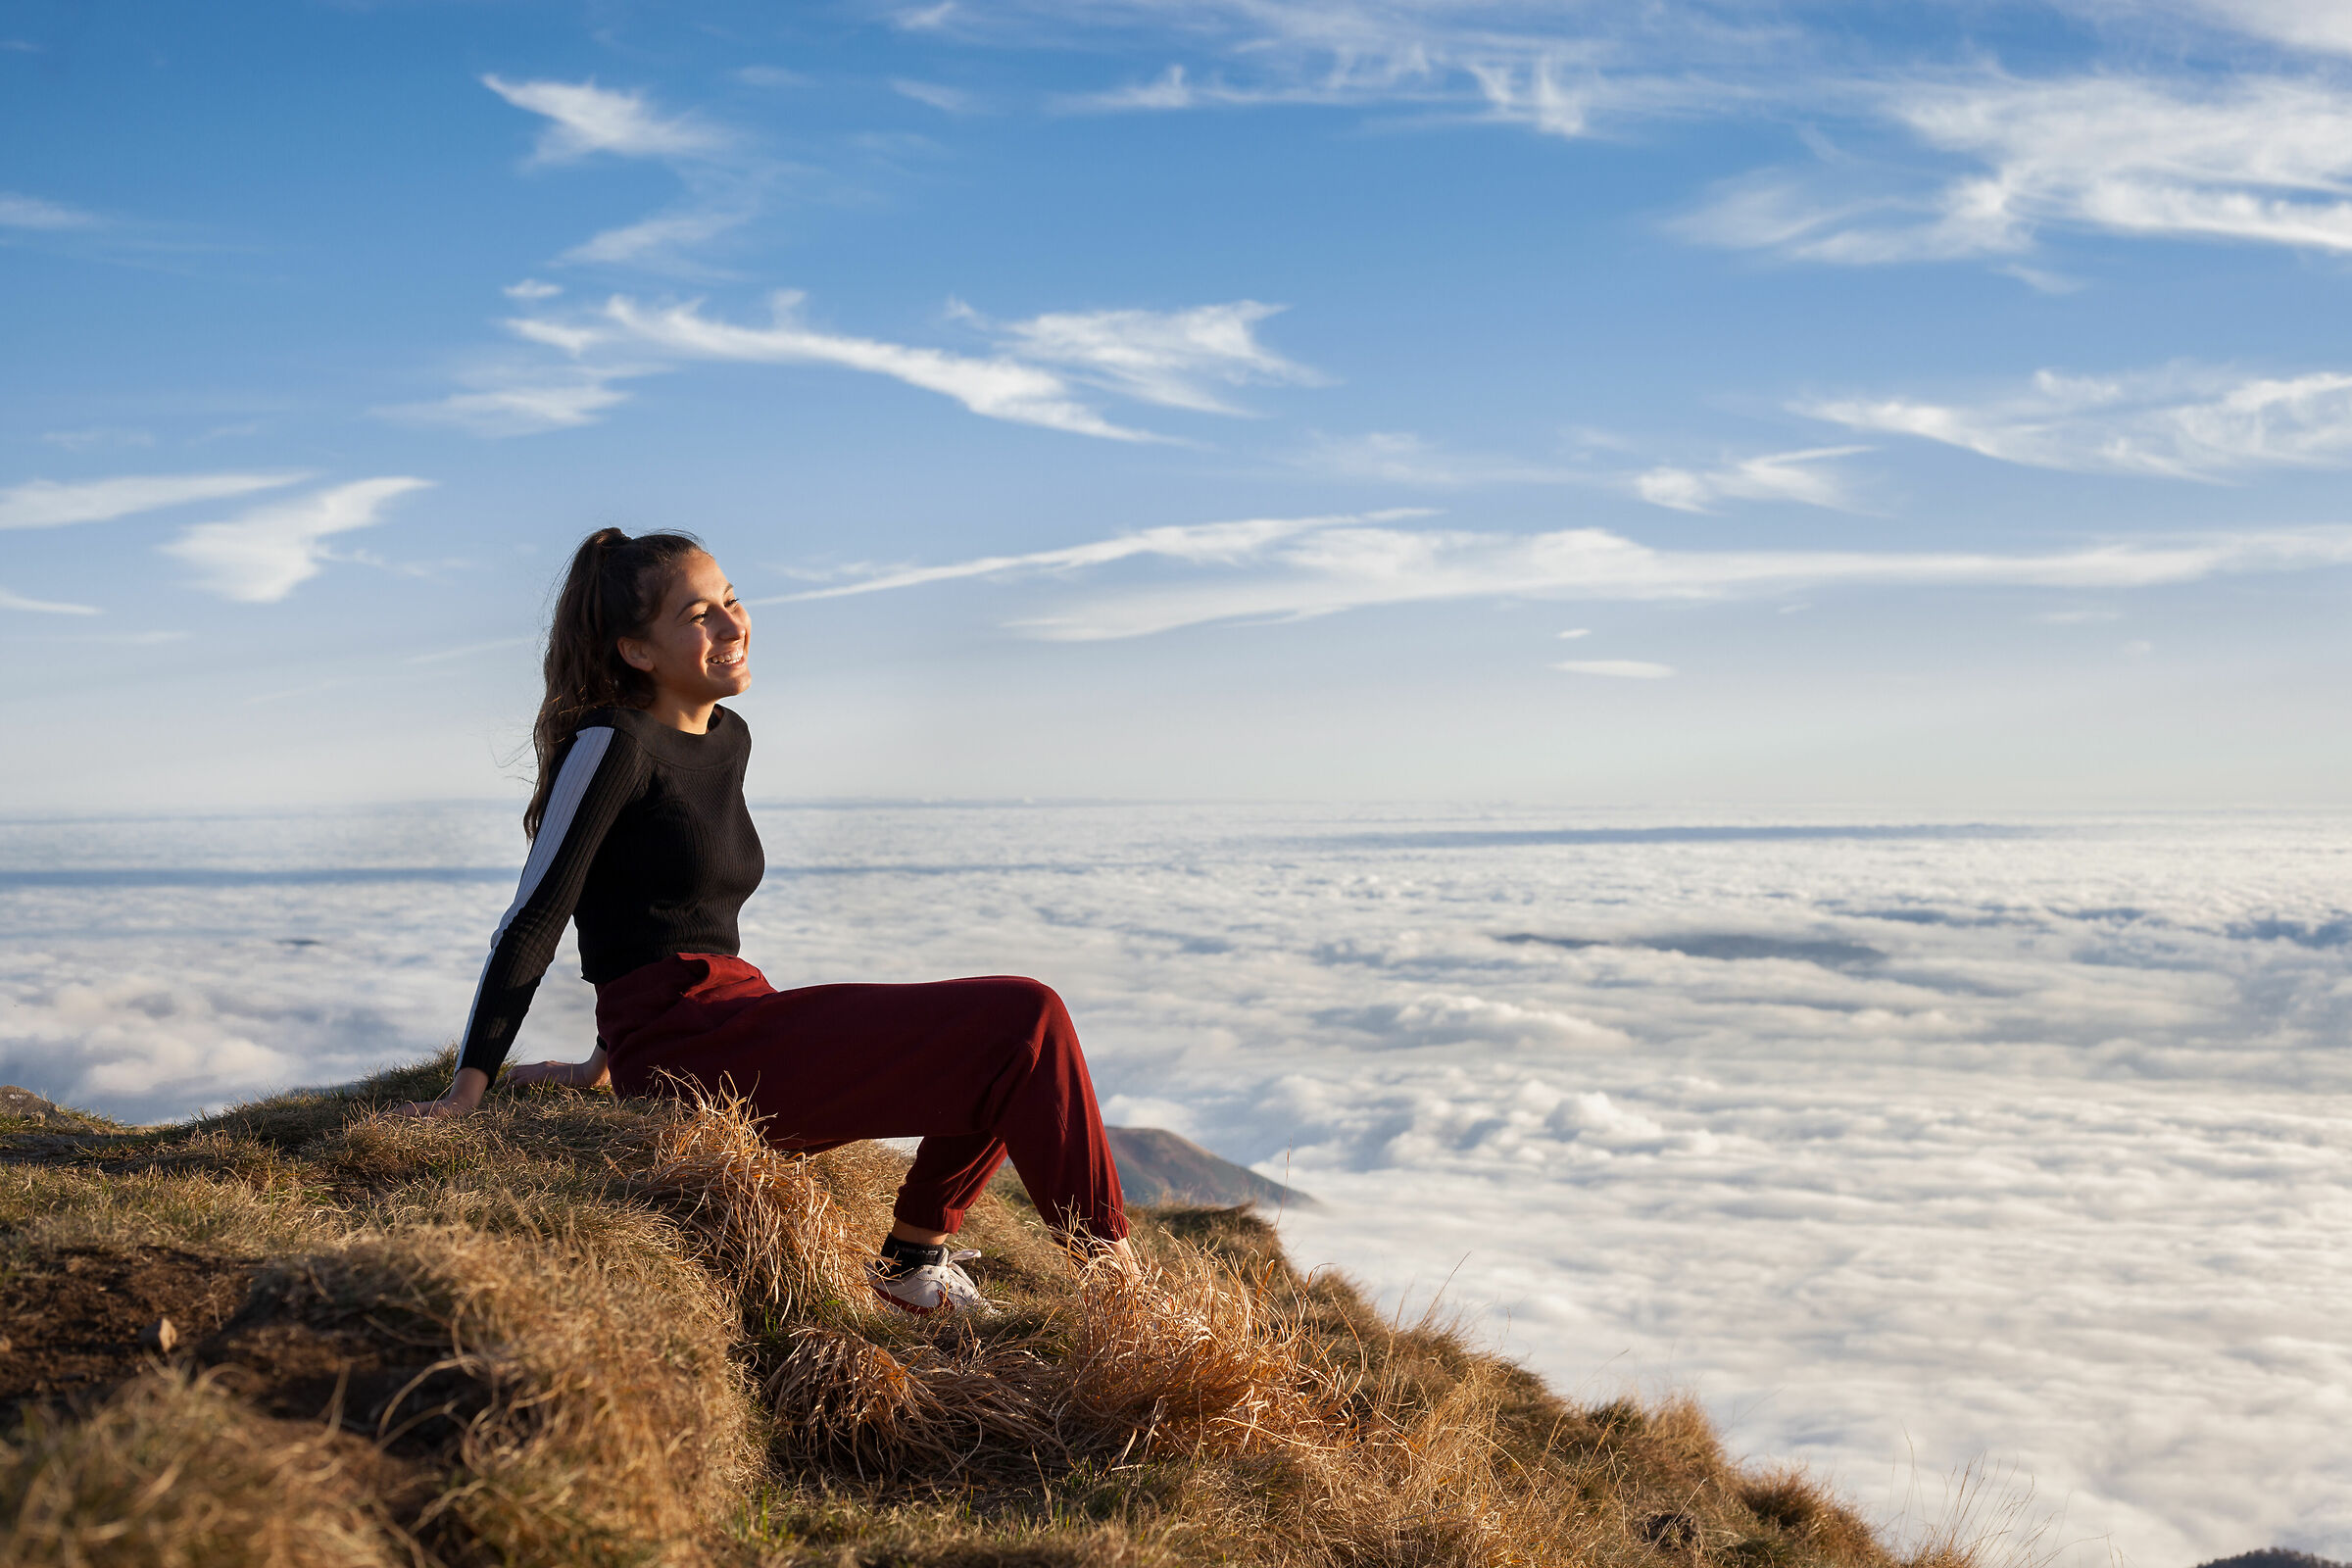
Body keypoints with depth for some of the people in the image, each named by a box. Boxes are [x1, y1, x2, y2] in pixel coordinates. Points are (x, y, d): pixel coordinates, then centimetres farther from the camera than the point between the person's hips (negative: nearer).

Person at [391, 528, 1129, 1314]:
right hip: (690, 1050, -9)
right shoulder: (612, 744, -9)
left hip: (738, 1028, 9)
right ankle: (1108, 1265, -3)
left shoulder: (729, 739, 16)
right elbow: (532, 922, -11)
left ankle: (914, 1252, 14)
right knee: (1023, 1021, -13)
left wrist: (613, 1055, 26)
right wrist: (466, 1091, -12)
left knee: (1012, 1037, 10)